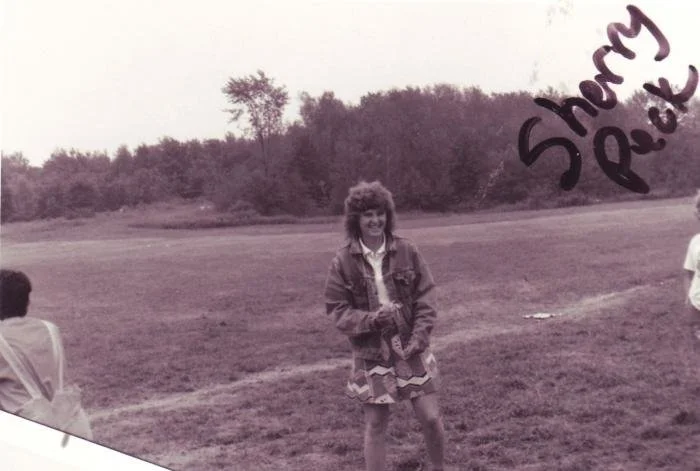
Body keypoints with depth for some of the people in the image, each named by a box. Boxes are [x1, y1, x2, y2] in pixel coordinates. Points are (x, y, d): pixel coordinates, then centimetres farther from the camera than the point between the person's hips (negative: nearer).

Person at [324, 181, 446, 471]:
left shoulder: (406, 251, -3)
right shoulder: (343, 261, -8)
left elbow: (425, 296, -1)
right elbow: (337, 310, -6)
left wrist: (420, 335, -12)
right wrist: (371, 319, -22)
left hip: (410, 347, 1)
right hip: (371, 352, -1)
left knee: (431, 417, 4)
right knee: (375, 425, 6)